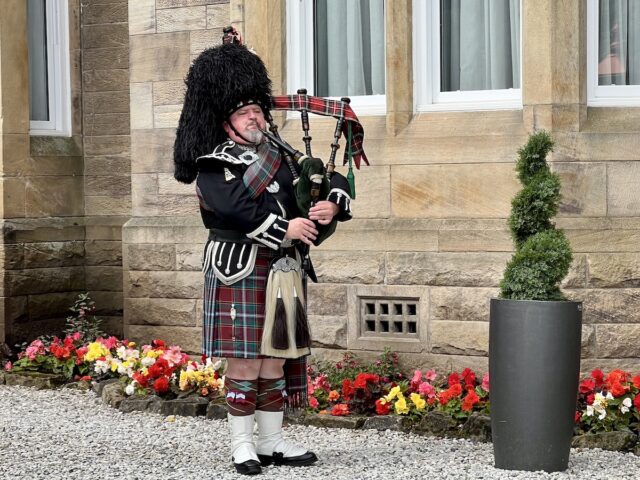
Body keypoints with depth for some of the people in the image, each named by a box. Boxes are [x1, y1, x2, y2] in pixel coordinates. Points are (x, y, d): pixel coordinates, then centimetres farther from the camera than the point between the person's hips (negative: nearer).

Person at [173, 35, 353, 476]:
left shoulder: (282, 158, 16)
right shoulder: (212, 165, -4)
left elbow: (334, 181, 17)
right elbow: (231, 207, -21)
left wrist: (332, 204, -6)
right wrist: (284, 228, -22)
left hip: (284, 273, 6)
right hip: (240, 271, -6)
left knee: (276, 359, 9)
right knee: (245, 361, -4)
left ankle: (273, 442, 18)